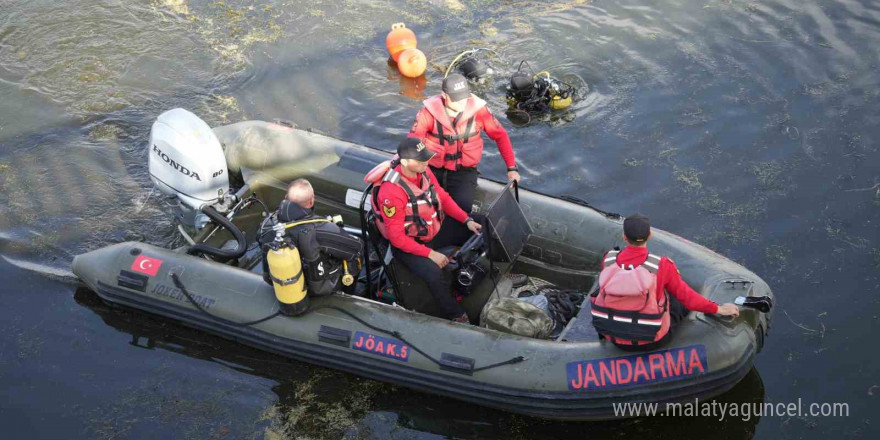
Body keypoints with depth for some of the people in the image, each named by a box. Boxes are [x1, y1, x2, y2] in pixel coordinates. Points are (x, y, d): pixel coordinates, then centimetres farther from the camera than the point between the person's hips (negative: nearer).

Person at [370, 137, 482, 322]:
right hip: (408, 245, -8)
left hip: (434, 230, 8)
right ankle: (457, 318, -12)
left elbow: (443, 197, 7)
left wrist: (467, 220, -4)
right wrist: (430, 254, -26)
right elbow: (397, 238, -25)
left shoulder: (424, 171, -9)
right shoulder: (391, 192, -30)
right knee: (435, 275, -32)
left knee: (476, 232, 2)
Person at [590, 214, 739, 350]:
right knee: (680, 298, 22)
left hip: (613, 336, 3)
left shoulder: (608, 260, -12)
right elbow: (686, 296, -7)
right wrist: (719, 309, 8)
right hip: (650, 341, -3)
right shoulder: (661, 266, -20)